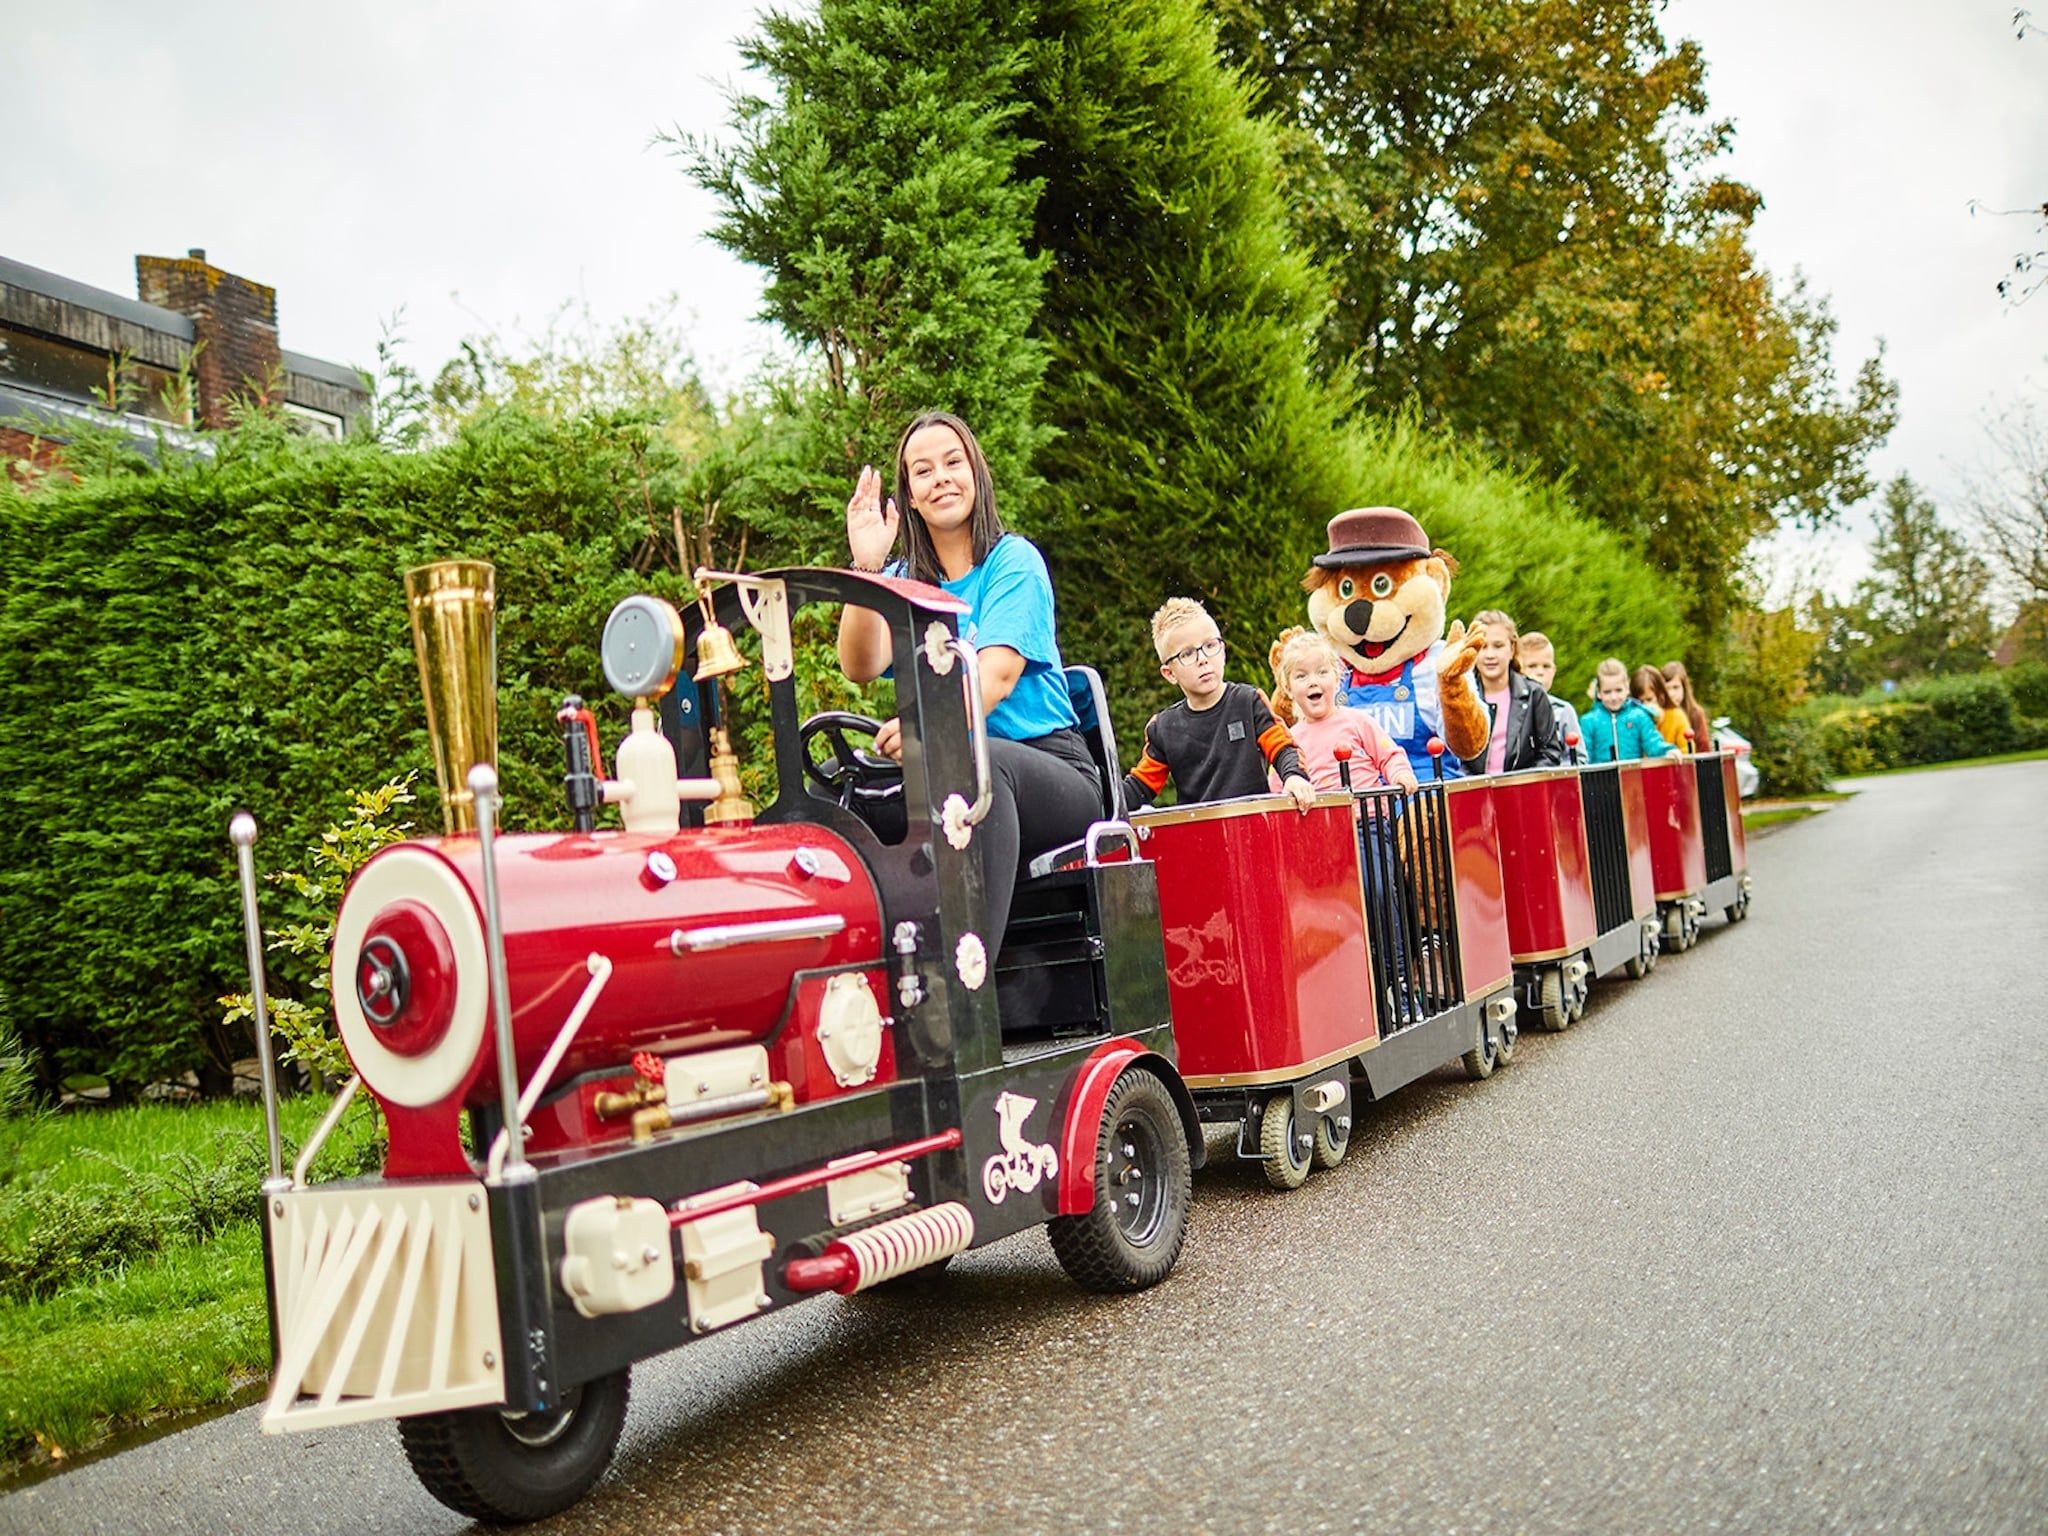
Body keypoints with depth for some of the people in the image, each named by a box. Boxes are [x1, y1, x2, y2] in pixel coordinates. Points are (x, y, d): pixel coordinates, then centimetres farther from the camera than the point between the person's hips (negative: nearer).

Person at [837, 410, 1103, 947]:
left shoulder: (1014, 560, 0)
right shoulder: (904, 579, 14)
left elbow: (997, 675, -17)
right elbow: (862, 665, -5)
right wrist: (866, 567, -17)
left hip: (1051, 771, -4)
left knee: (982, 762, -38)